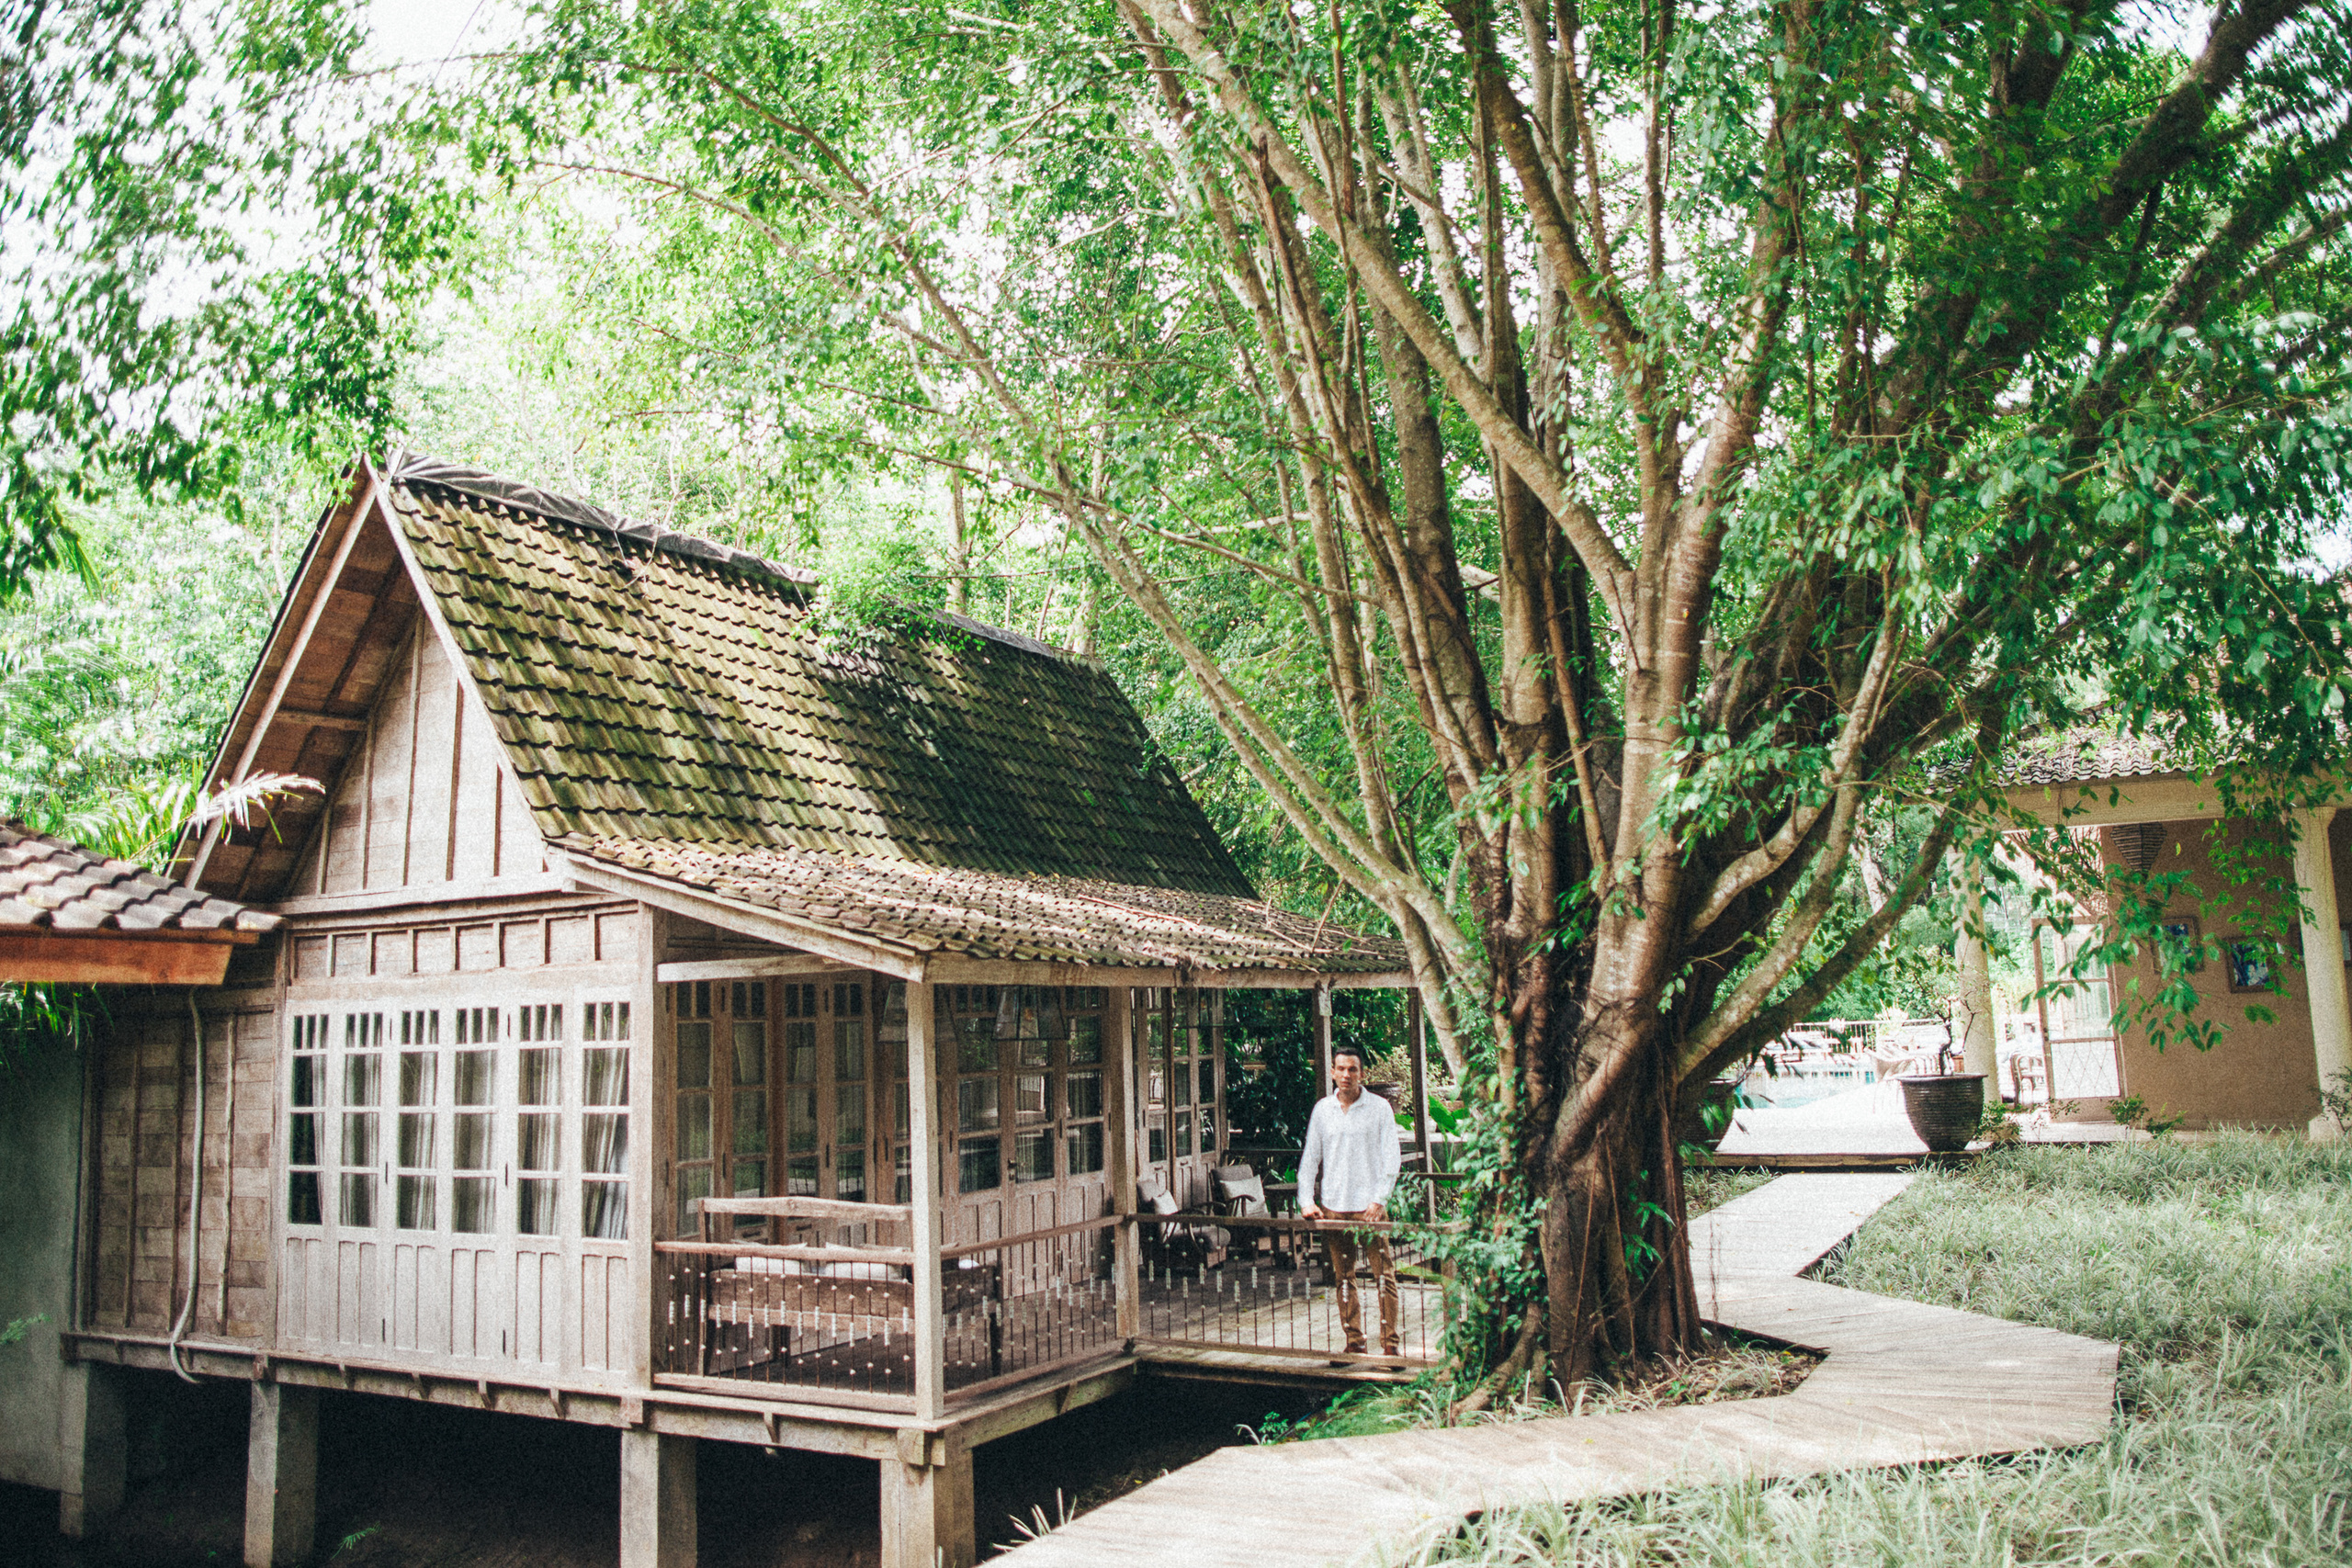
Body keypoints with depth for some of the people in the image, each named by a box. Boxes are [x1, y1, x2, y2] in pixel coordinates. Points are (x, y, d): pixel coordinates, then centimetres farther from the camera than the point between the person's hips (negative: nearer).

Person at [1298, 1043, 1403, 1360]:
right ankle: (1354, 1344, 16)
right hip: (1332, 1206, 3)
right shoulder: (1322, 1109, 9)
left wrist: (1379, 1198, -11)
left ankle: (1390, 1344, 5)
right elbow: (1310, 1158, 11)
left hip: (1370, 1206, -3)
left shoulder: (1380, 1108, 1)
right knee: (1343, 1279, 7)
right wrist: (1306, 1200, 1)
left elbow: (1392, 1158, -1)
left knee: (1384, 1275, -3)